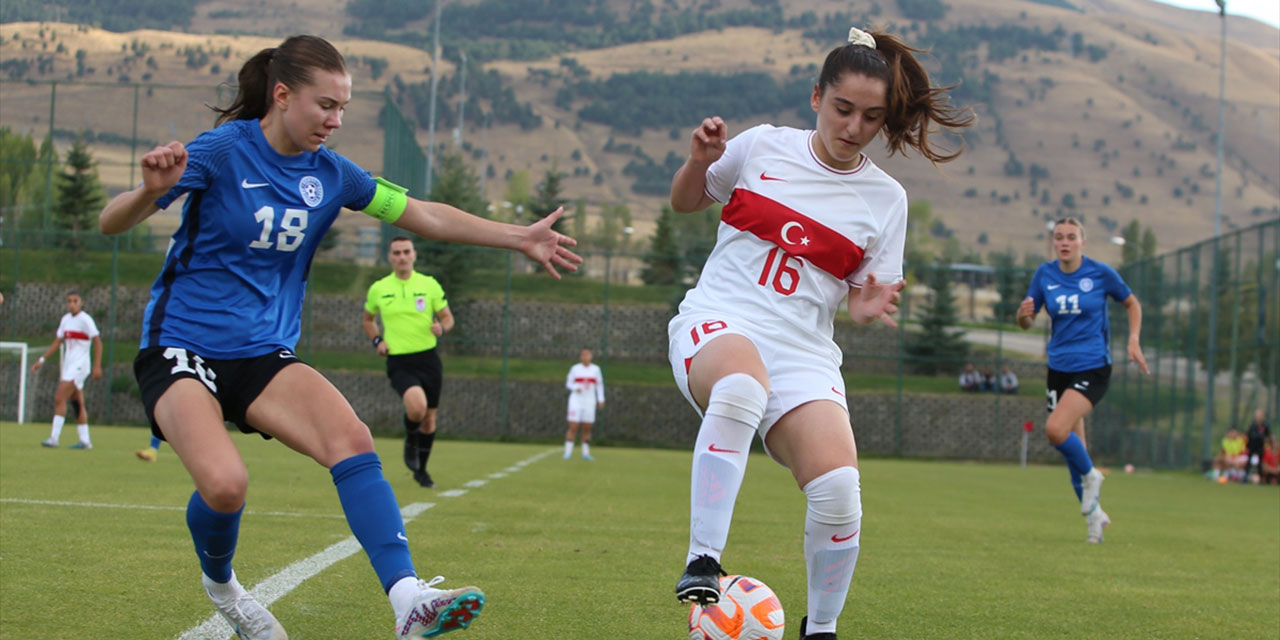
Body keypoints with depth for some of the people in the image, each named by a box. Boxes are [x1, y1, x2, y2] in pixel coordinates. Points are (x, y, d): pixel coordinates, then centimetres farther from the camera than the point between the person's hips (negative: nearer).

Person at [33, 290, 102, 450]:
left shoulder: (85, 319, -10)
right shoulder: (66, 319, 12)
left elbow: (97, 343, -10)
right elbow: (57, 342, 18)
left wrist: (97, 366, -15)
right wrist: (41, 360, 12)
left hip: (79, 365, -7)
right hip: (67, 365, 7)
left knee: (59, 398, -15)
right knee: (77, 403, 7)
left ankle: (54, 437, -17)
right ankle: (85, 440, 10)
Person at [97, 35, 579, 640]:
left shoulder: (330, 174, 5)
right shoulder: (221, 151, -12)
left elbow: (424, 215, 14)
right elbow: (110, 223, -15)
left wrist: (519, 238, 11)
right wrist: (151, 190, -38)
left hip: (265, 354, 5)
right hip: (181, 349, -5)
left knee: (351, 440, -24)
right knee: (225, 484, -29)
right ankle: (219, 583, 6)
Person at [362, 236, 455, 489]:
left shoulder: (429, 285, 2)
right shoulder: (378, 289, 3)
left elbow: (448, 317, 9)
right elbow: (367, 320, 20)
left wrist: (441, 328, -14)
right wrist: (377, 340, 1)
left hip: (428, 358, 2)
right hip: (399, 362, -2)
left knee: (429, 418, 9)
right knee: (417, 406, -28)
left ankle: (421, 469, 30)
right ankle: (410, 440, 6)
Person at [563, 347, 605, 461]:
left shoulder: (596, 369, 4)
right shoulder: (575, 368, -1)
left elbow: (600, 385, 11)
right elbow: (568, 383, 3)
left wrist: (601, 399, 3)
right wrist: (575, 388, -18)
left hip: (589, 401, 2)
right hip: (576, 401, -2)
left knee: (587, 429, 3)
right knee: (573, 427, -9)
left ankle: (586, 453, 10)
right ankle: (568, 452, -5)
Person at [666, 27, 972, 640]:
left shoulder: (885, 199, 7)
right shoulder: (763, 147, 5)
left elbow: (862, 298, 12)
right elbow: (686, 201, 20)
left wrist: (870, 306, -12)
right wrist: (699, 159, -2)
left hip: (802, 352, 2)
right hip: (717, 322, -2)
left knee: (839, 491, -21)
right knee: (742, 384, -40)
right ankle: (702, 563, -38)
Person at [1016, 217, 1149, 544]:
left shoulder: (1100, 272, -6)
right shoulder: (1044, 274, 1)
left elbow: (1132, 303, 9)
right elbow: (1027, 322, 6)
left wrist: (1133, 339, -4)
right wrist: (1023, 315, -17)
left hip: (1093, 367, -4)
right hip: (1059, 368, 4)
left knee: (1056, 429, -25)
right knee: (1073, 446, 7)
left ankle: (1090, 476, 2)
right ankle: (1093, 512, 26)